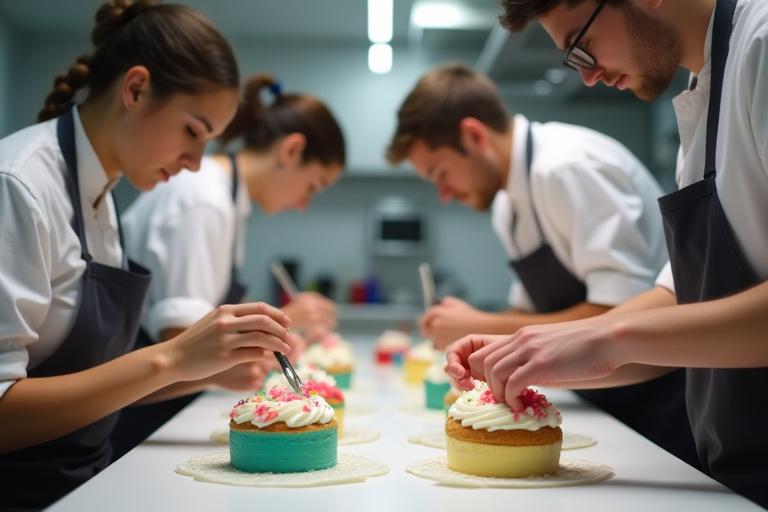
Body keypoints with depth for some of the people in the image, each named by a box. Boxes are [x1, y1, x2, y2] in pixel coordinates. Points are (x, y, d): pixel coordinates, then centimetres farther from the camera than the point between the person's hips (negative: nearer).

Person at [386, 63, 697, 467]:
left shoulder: (570, 167, -21)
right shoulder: (507, 205, 6)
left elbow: (622, 312, -27)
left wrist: (484, 329, -21)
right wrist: (467, 333, 0)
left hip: (663, 400, -8)